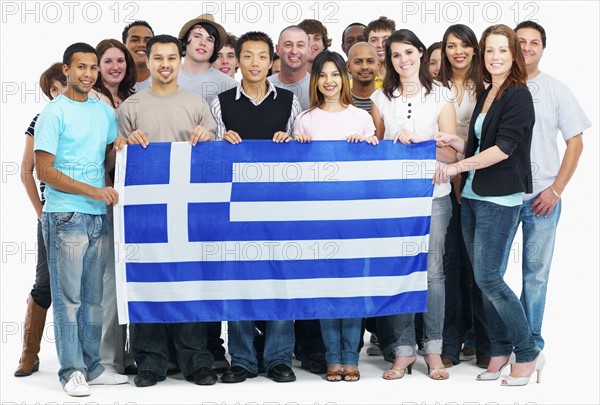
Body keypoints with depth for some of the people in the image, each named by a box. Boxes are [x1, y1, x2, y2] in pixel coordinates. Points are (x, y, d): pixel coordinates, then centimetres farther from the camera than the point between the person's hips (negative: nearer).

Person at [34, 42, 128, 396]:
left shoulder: (105, 111, 13)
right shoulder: (54, 114, -5)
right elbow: (45, 171, -10)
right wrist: (93, 191, -14)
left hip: (99, 217, 6)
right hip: (65, 217, -6)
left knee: (93, 297, 10)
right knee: (68, 296, -3)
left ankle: (92, 366, 17)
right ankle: (72, 371, 2)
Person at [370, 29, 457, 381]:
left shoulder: (441, 96, 3)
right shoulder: (381, 99, 9)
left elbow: (451, 154, -1)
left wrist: (416, 140, -14)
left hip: (433, 194, -1)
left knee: (432, 270, -2)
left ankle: (434, 349, 7)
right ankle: (403, 350, 7)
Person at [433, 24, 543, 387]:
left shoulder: (518, 95, -8)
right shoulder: (485, 94, 16)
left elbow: (504, 148, -17)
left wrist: (459, 166, -19)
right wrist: (450, 141, 4)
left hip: (500, 199, -8)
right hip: (473, 196, 8)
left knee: (488, 278, -10)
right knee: (483, 278, 7)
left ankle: (528, 353, 2)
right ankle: (500, 350, 17)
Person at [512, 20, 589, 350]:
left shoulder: (556, 91, 5)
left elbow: (575, 142, 4)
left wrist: (556, 189, -5)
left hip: (542, 198, 0)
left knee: (536, 272, 4)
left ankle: (531, 342, 15)